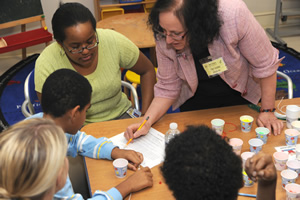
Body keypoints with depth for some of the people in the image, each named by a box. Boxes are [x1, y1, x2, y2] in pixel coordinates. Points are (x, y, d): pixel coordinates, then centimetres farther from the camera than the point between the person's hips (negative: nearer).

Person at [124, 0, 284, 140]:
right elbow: (167, 88, -16)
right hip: (195, 100, 2)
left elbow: (265, 65, -25)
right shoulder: (164, 38, -28)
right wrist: (146, 122, -29)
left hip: (240, 95, -1)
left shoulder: (234, 15, -39)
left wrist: (267, 111, -19)